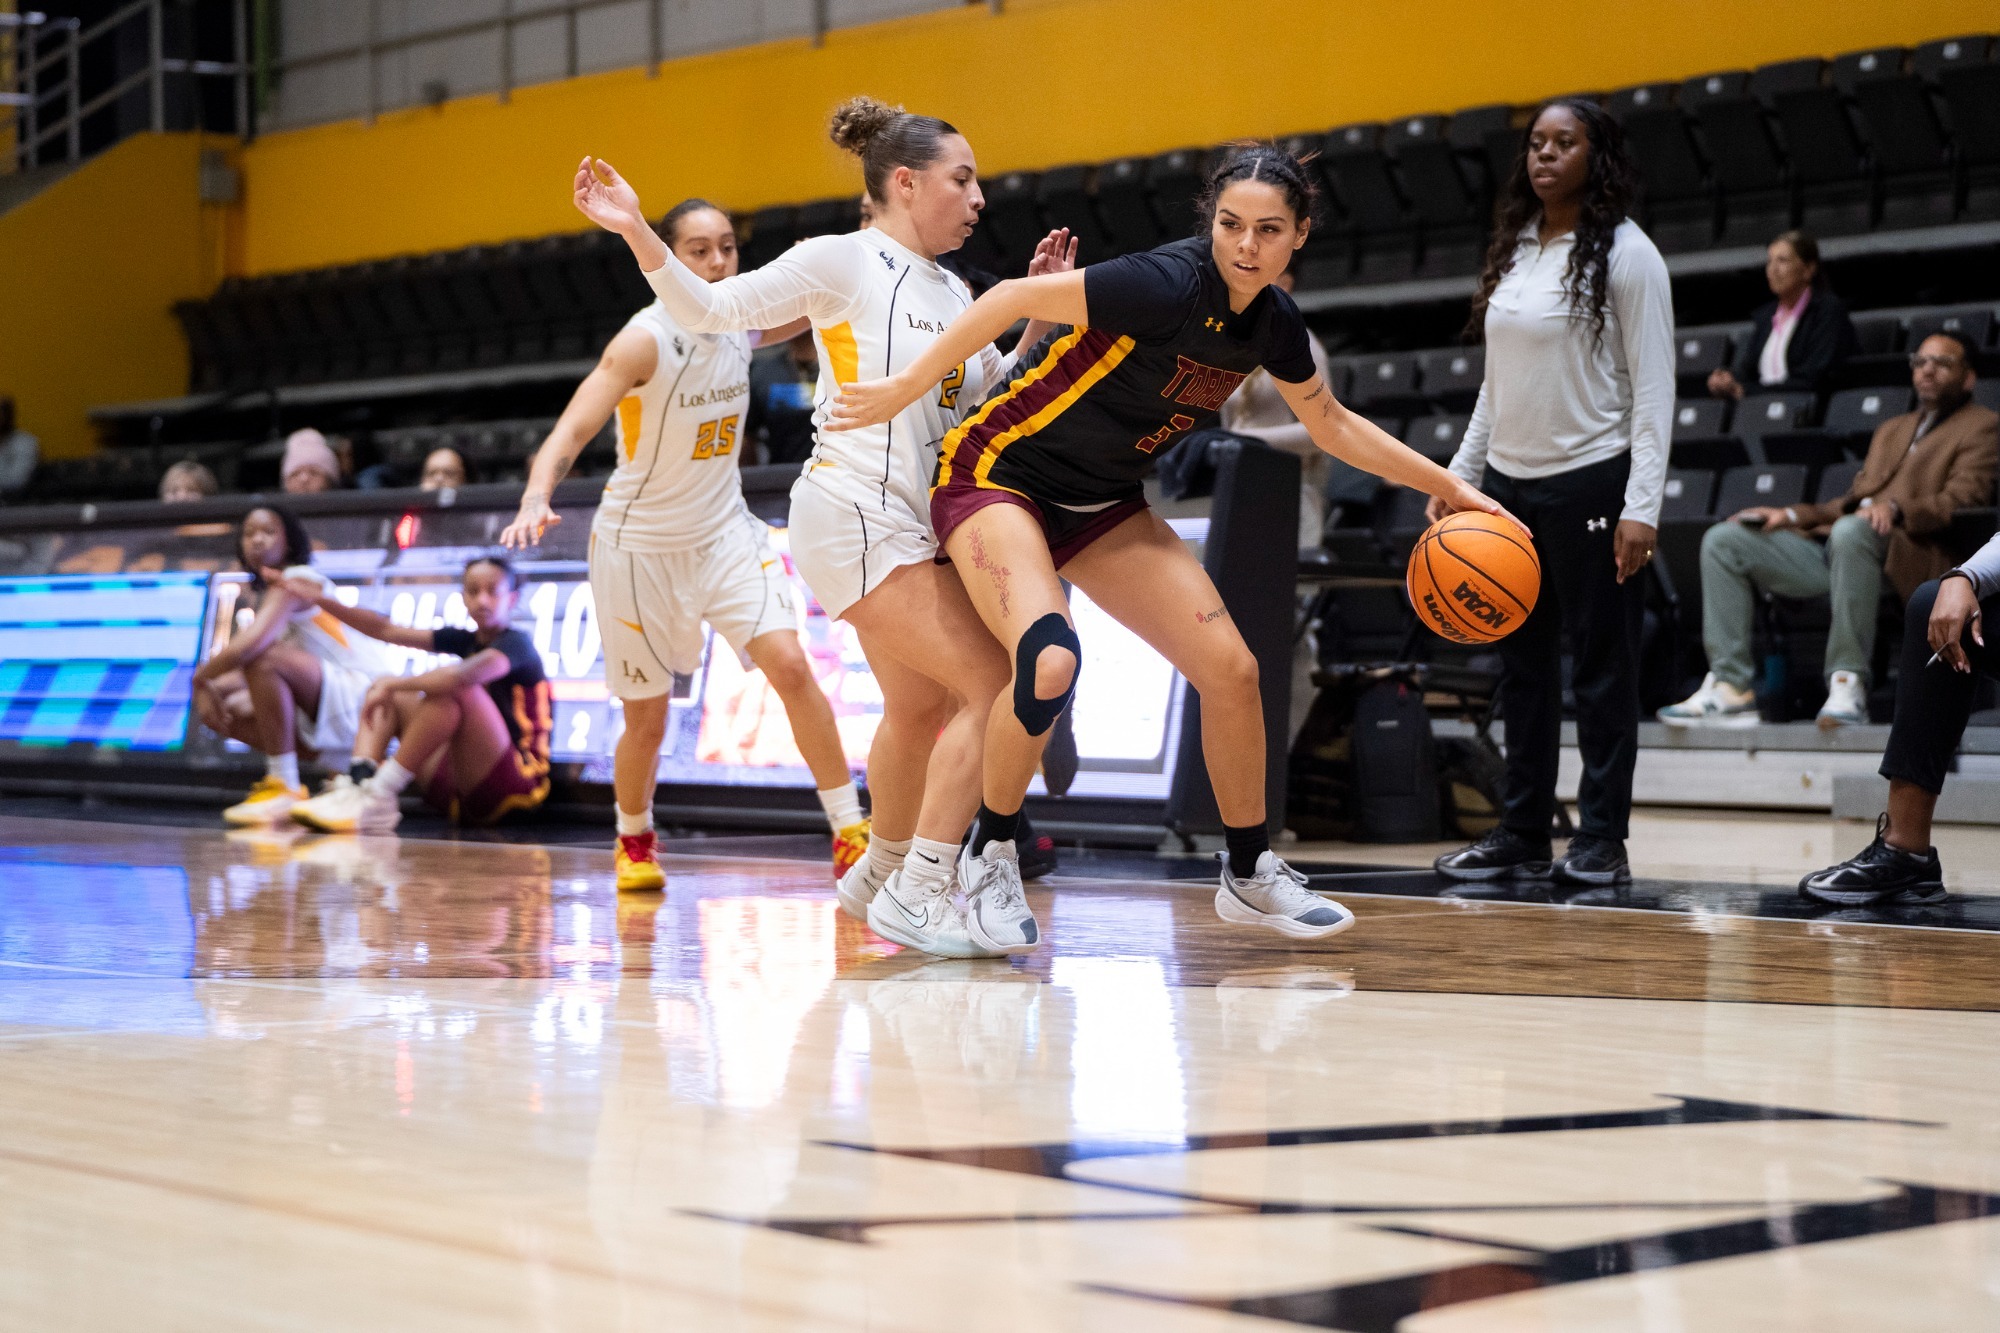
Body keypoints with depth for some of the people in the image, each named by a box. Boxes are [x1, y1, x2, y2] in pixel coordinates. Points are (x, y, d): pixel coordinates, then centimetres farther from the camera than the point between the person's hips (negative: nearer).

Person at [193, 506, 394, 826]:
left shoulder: (295, 582, -10)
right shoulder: (269, 592, 19)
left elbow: (248, 645, -26)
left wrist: (201, 676, -9)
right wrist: (210, 687, -6)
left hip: (360, 693, -10)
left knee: (263, 656, -29)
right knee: (228, 707, 7)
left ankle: (284, 787, -24)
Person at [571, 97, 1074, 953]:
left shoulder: (952, 294, 15)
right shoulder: (844, 260, -6)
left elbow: (996, 397, 23)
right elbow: (713, 309, -7)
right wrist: (637, 233, -19)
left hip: (914, 522, 9)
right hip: (855, 512, -9)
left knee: (920, 707, 20)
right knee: (995, 686, -16)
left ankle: (880, 875, 40)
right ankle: (916, 892, -14)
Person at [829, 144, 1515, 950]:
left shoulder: (1272, 323, -3)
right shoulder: (1169, 285, -27)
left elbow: (1329, 423, 15)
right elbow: (1015, 299, -23)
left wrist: (1446, 486, 16)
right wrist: (906, 389, -21)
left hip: (1102, 505, 7)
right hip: (1000, 474, -7)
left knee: (1230, 669, 0)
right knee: (1050, 663, -31)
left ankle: (1251, 875, 19)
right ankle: (989, 857, -6)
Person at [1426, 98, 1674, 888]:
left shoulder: (1626, 254, -6)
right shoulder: (1513, 252, 13)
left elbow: (1654, 389, -10)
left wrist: (1642, 506, -17)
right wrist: (1459, 475, 13)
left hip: (1591, 482, -6)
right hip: (1510, 484, 7)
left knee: (1602, 665, -2)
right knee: (1522, 666, 9)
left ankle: (1601, 840, 3)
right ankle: (1522, 833, 15)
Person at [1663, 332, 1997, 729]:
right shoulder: (1891, 430, 35)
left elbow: (1963, 498, -7)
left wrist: (1895, 508, -24)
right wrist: (1790, 515, 15)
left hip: (1907, 555, -8)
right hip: (1829, 548, 8)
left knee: (1850, 530, -42)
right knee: (1722, 540, -8)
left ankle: (1849, 681, -36)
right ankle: (1731, 688, -18)